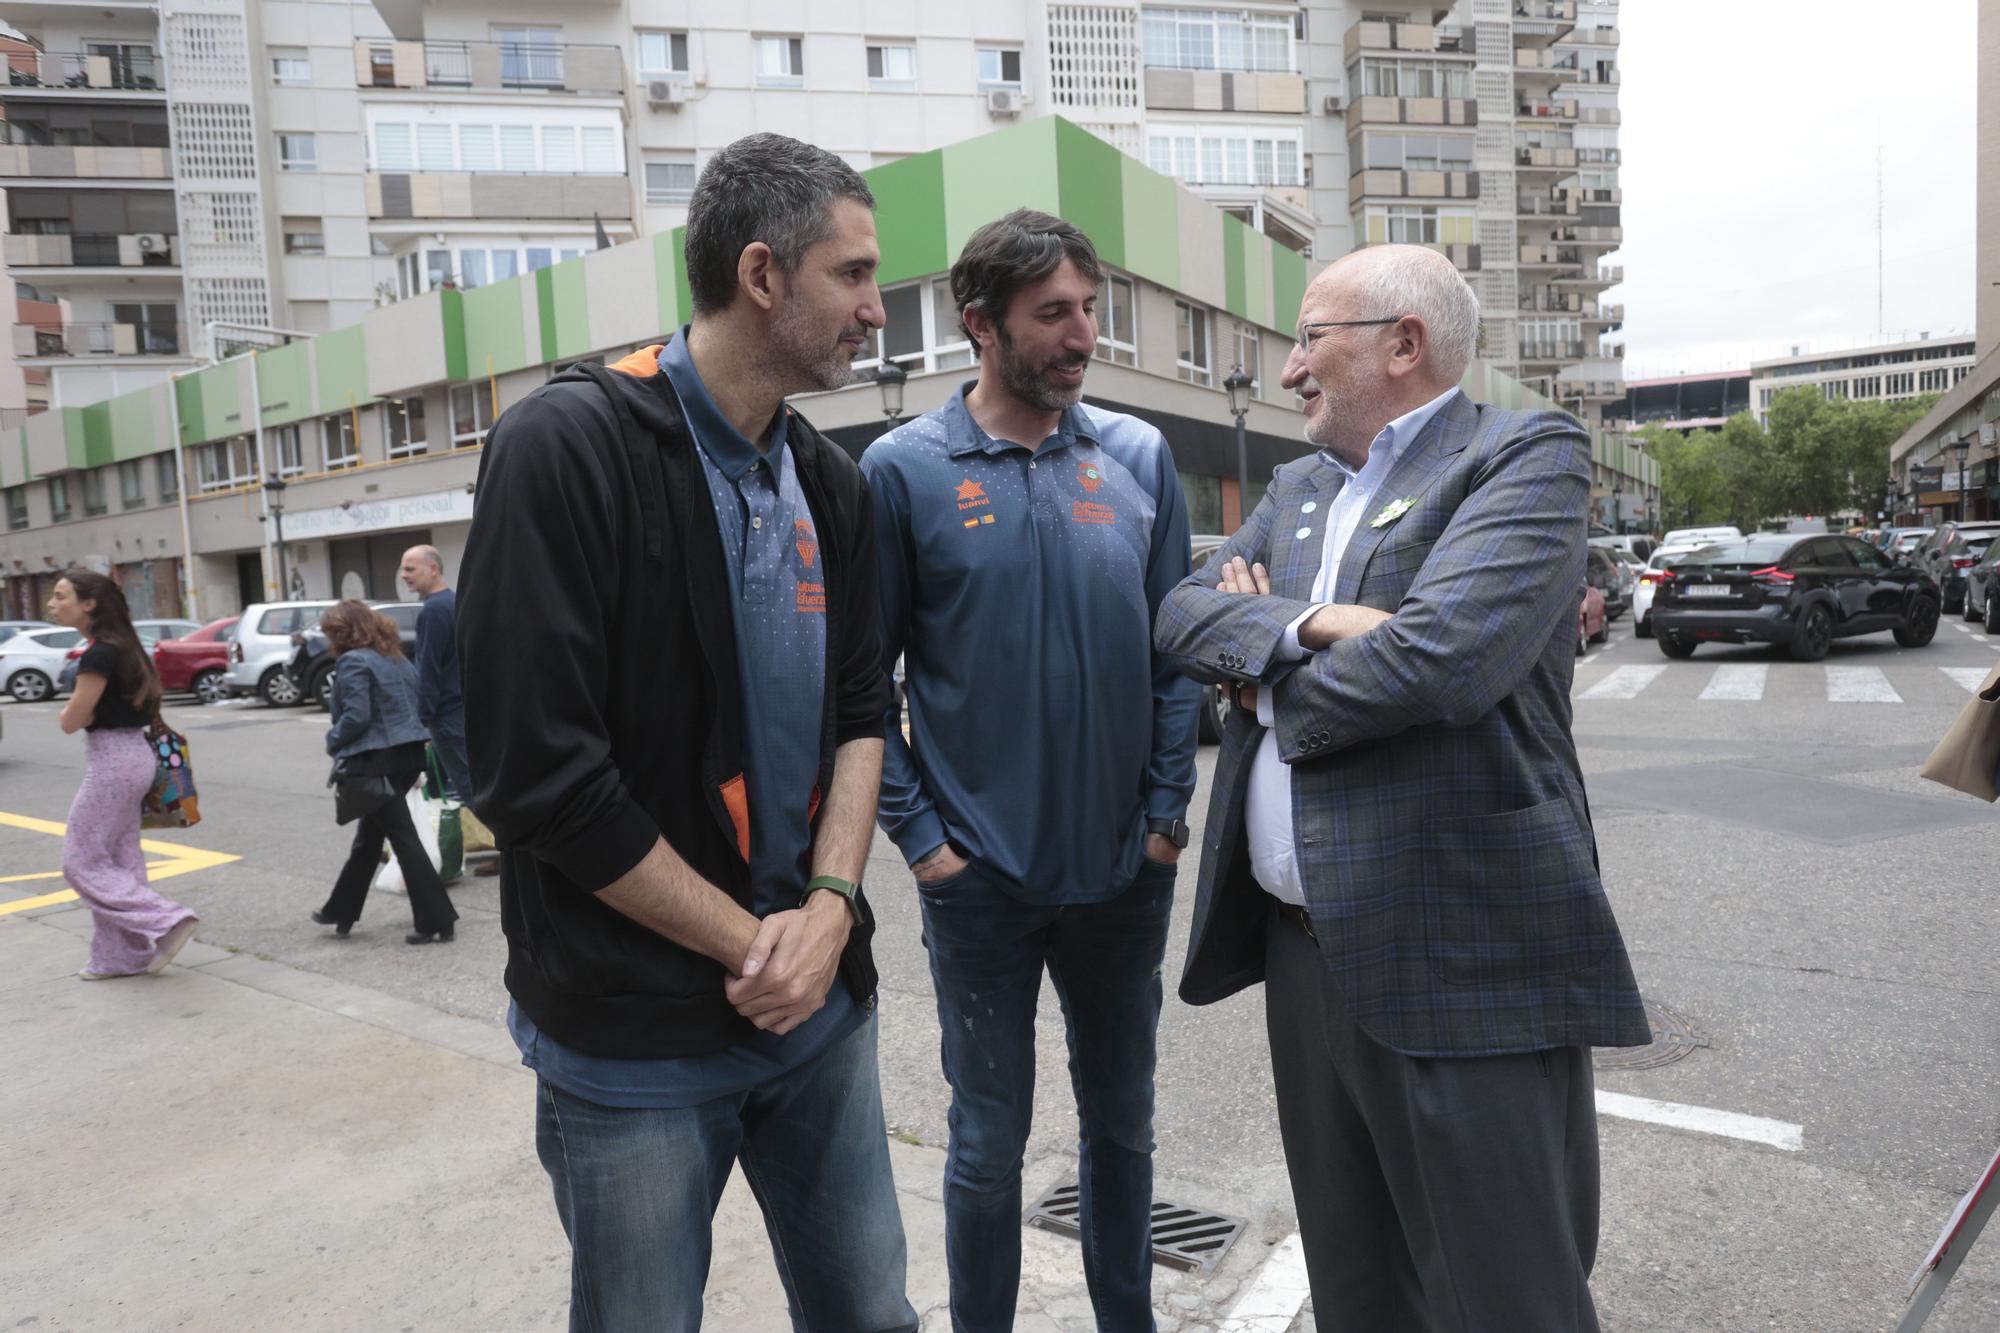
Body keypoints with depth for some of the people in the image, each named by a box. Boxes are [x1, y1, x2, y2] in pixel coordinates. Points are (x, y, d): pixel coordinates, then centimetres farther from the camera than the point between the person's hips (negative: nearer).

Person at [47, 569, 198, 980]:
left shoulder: (99, 654, -19)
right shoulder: (120, 646, 10)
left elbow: (72, 722, -17)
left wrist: (71, 711, 3)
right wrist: (78, 710, 6)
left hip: (112, 761, -10)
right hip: (131, 756, 10)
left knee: (81, 862, 0)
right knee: (119, 860, 14)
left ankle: (168, 921, -6)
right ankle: (122, 955, 22)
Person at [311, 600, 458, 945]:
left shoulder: (353, 662, -12)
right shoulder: (397, 658, 14)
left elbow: (356, 716, -20)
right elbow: (415, 705, 17)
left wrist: (333, 741, -2)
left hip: (376, 760, -9)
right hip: (409, 752, 9)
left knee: (403, 837, -6)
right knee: (368, 835, 20)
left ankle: (436, 920, -6)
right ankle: (341, 911, 33)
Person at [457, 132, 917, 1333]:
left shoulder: (832, 484, 6)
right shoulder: (570, 449, -14)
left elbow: (862, 711, 7)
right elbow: (536, 772, -18)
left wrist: (831, 908, -9)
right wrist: (750, 945, -12)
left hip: (821, 1005, 6)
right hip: (635, 1041, -5)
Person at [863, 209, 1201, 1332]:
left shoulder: (1140, 457, 2)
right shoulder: (904, 469, -6)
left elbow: (1177, 648, 5)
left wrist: (1166, 809, -1)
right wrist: (920, 836, -8)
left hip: (1125, 869, 3)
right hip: (982, 878, -3)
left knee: (1123, 1122, 20)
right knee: (990, 1143, 11)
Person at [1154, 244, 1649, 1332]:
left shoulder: (1527, 456, -8)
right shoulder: (1298, 488, 15)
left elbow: (1438, 656, -24)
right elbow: (1181, 614, 5)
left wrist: (1271, 686, -6)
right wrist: (1302, 627, -15)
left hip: (1464, 967, -7)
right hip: (1304, 950, 7)